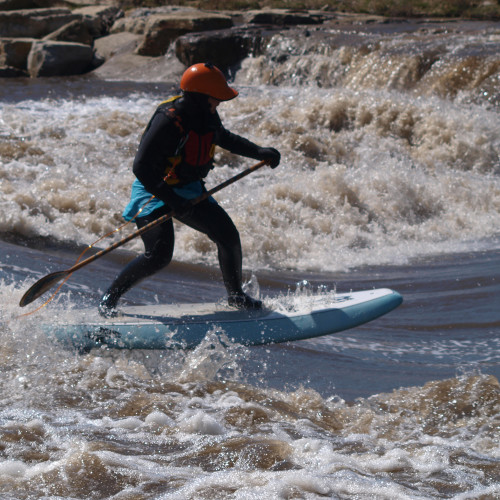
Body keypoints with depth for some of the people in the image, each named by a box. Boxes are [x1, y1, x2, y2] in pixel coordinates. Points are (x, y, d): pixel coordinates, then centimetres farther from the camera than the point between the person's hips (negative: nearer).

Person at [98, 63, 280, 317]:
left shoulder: (207, 116, -3)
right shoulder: (167, 121, -28)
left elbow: (224, 138, 22)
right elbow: (141, 168, -30)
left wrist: (259, 152, 16)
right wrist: (172, 201, -32)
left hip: (188, 191, 8)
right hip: (153, 192, -8)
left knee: (228, 236, 2)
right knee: (159, 255, -21)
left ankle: (236, 296, 23)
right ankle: (109, 298, -3)